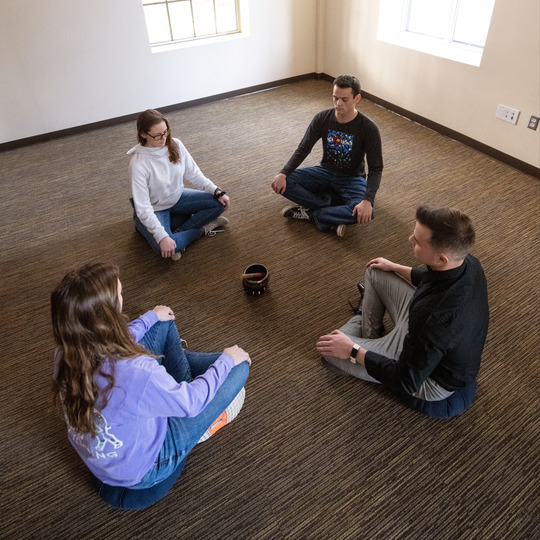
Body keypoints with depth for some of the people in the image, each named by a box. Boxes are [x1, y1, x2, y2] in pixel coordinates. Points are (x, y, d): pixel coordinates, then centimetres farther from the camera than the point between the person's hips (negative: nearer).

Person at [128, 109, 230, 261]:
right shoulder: (138, 164, -28)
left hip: (178, 197, 6)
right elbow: (143, 208, -28)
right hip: (154, 210, -5)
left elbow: (193, 174, 0)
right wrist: (162, 237, -37)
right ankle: (202, 228, -5)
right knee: (166, 247, -32)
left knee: (220, 202, -12)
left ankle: (177, 233, -12)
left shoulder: (175, 145, -13)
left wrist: (217, 191, -11)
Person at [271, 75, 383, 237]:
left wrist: (367, 200, -35)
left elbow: (376, 169, -17)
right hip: (325, 171, 3)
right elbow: (302, 150, -3)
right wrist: (283, 173, -21)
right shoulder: (322, 118, -8)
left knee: (364, 213, -36)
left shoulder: (368, 128, -17)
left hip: (352, 178, -2)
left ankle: (309, 214, -20)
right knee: (282, 183, -22)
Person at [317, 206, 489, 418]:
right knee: (375, 272, 11)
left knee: (329, 349, -3)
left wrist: (353, 351, -19)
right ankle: (368, 336, 31)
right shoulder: (467, 263, -20)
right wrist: (395, 267, 16)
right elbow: (439, 281, 7)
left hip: (430, 378, -7)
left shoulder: (435, 317, -44)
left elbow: (406, 381, -28)